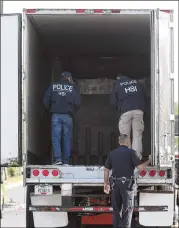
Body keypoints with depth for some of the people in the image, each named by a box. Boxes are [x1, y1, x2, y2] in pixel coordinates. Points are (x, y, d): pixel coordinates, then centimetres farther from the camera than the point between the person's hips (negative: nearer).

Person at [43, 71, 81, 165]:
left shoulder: (53, 87, 5)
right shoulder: (72, 88, 3)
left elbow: (46, 101, 4)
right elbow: (77, 103, -1)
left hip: (56, 115, 0)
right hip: (68, 116, 0)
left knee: (56, 138, 0)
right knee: (67, 139, 7)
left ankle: (57, 158, -13)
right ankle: (66, 160, 7)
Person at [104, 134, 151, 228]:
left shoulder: (112, 153, 9)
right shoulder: (131, 152, -5)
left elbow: (106, 169, 10)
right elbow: (140, 167, -10)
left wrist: (106, 183, 17)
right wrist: (149, 161, 7)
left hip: (115, 183, 4)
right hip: (127, 183, -4)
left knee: (116, 209, 13)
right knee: (127, 209, 1)